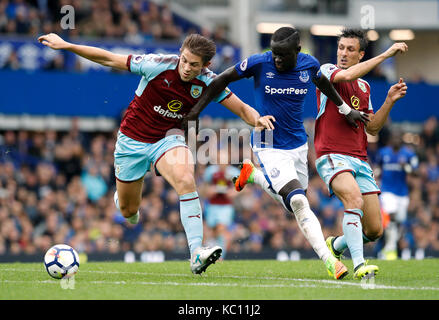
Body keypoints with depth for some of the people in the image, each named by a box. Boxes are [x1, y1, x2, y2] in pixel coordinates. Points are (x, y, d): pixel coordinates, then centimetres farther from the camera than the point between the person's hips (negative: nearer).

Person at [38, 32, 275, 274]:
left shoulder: (208, 82, -14)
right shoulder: (158, 65, -23)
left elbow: (242, 109, -6)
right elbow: (108, 59, -16)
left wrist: (257, 119, -29)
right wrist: (65, 45, -18)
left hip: (167, 138, 1)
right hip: (132, 140, -1)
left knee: (185, 180, -32)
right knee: (129, 211, 9)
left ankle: (196, 254, -36)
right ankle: (124, 194, 50)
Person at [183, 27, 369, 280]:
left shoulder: (310, 65, -5)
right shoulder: (259, 63, -15)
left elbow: (323, 83, 19)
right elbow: (223, 80, -3)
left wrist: (346, 109, 29)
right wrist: (197, 109, -3)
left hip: (298, 144, 5)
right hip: (270, 148, -5)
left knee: (294, 201, 14)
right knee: (299, 203, -20)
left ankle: (252, 173, 35)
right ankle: (329, 261, -21)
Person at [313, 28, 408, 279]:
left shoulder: (364, 86, 18)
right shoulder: (327, 71, 0)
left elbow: (372, 128, 18)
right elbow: (346, 75, -23)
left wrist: (390, 101, 4)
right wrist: (385, 55, -20)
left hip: (360, 161, 6)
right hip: (332, 157, -6)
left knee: (374, 230, 1)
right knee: (354, 198, -35)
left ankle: (336, 245, 30)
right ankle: (359, 265, -36)